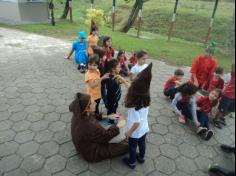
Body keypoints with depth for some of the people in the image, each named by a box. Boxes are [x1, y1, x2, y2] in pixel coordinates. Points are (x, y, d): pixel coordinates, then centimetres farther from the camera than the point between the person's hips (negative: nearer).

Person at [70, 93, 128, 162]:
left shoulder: (78, 115, -17)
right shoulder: (88, 127, -41)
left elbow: (94, 116, 5)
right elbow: (106, 136, -25)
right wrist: (119, 125, -13)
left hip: (86, 145, 8)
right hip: (92, 153, -8)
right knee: (126, 146, -1)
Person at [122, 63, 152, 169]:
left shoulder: (134, 106, -38)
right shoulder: (146, 100, -17)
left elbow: (137, 123, -29)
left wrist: (129, 132, -14)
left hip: (136, 132, -6)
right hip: (144, 129, 6)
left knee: (132, 147, 21)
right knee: (142, 144, 30)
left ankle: (132, 162, 44)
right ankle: (141, 158, 55)